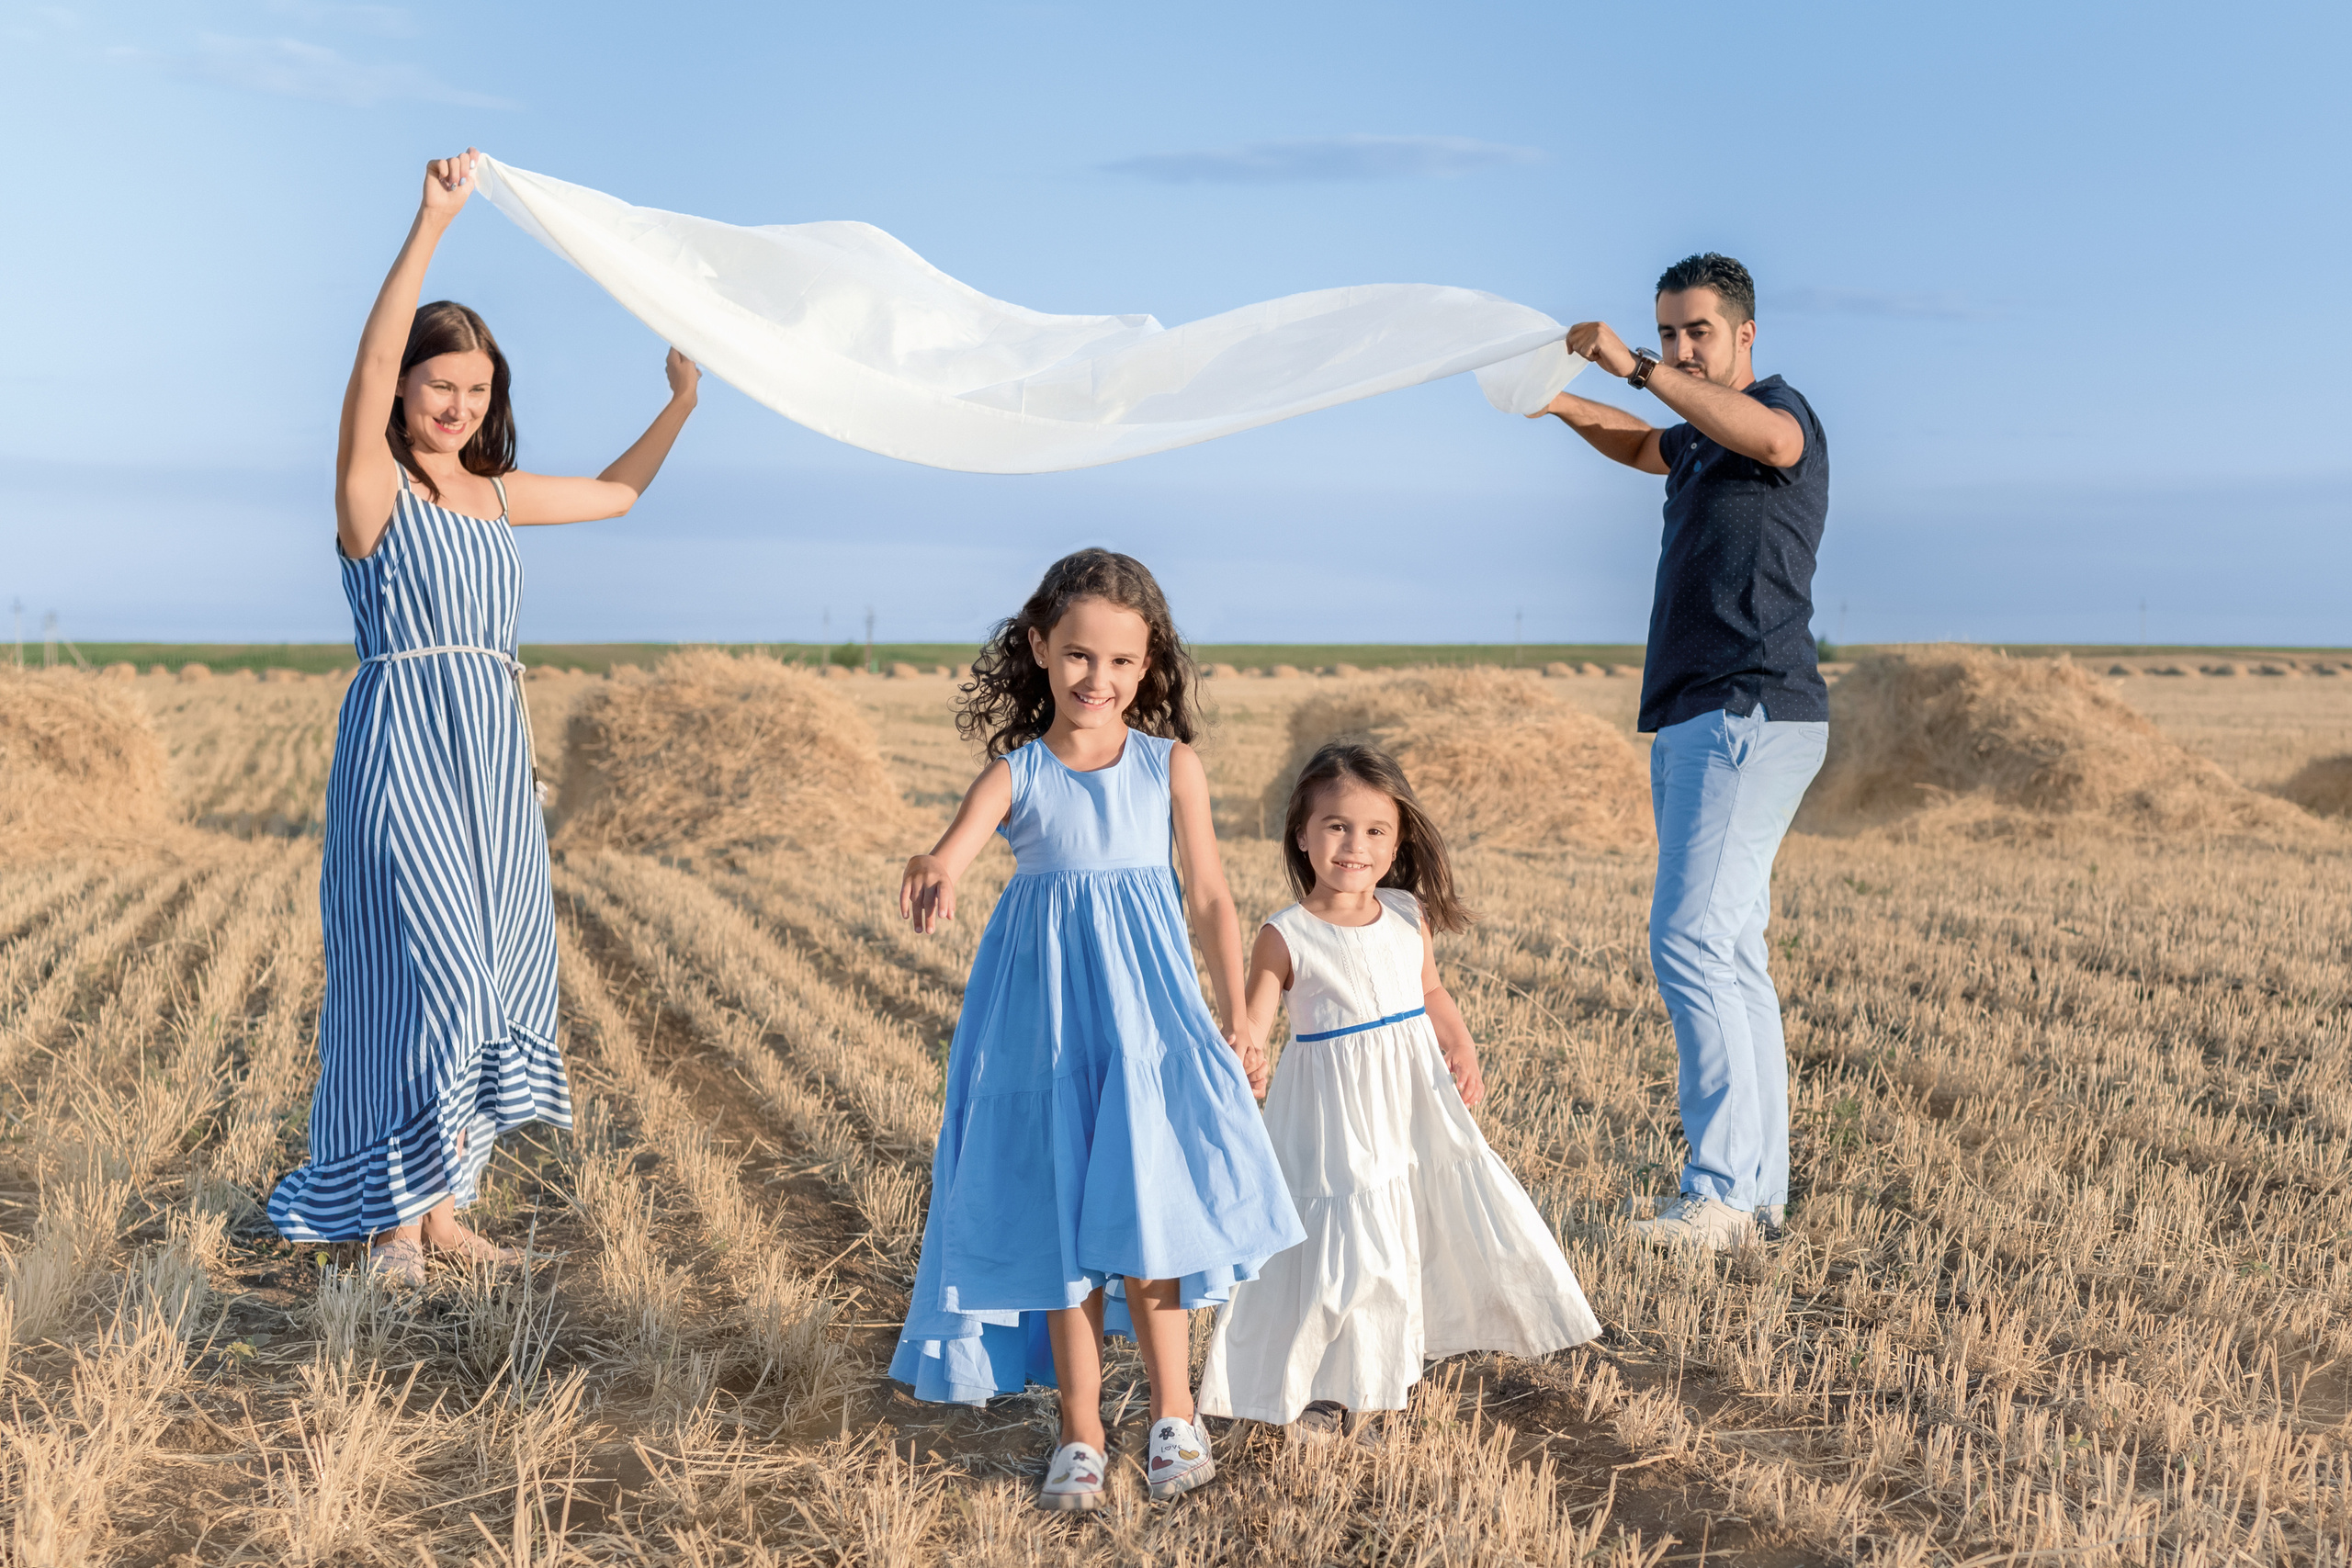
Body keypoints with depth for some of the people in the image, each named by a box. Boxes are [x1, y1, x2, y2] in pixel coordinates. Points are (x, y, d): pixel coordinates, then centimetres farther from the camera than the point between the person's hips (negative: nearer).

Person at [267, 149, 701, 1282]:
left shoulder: (498, 493, 13)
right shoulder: (374, 485, -5)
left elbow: (618, 494, 28)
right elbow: (369, 367, -22)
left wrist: (683, 400, 20)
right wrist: (431, 226, -29)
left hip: (492, 752, 7)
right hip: (403, 743, -7)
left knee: (491, 972, 7)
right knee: (422, 967, -10)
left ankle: (442, 1202, 17)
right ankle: (391, 1220, 0)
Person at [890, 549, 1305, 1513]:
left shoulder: (1170, 764, 2)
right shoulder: (1017, 772, -2)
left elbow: (1209, 894, 7)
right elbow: (956, 846, -21)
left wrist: (1236, 1017, 6)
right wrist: (933, 874, -46)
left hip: (1146, 1009, 0)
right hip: (1046, 1016, 0)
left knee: (1145, 1211, -4)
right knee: (1059, 1224, 5)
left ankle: (1174, 1416, 14)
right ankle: (1080, 1435, 17)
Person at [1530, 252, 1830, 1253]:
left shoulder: (1782, 412, -4)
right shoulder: (1699, 443, 23)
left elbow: (1765, 436, -29)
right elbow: (1644, 445, 43)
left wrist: (1635, 368, -36)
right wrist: (1565, 405, 23)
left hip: (1752, 714, -10)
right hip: (1694, 721, 10)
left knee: (1691, 939, -18)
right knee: (1731, 956, 8)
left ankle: (1720, 1190, -19)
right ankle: (1760, 1192, 11)